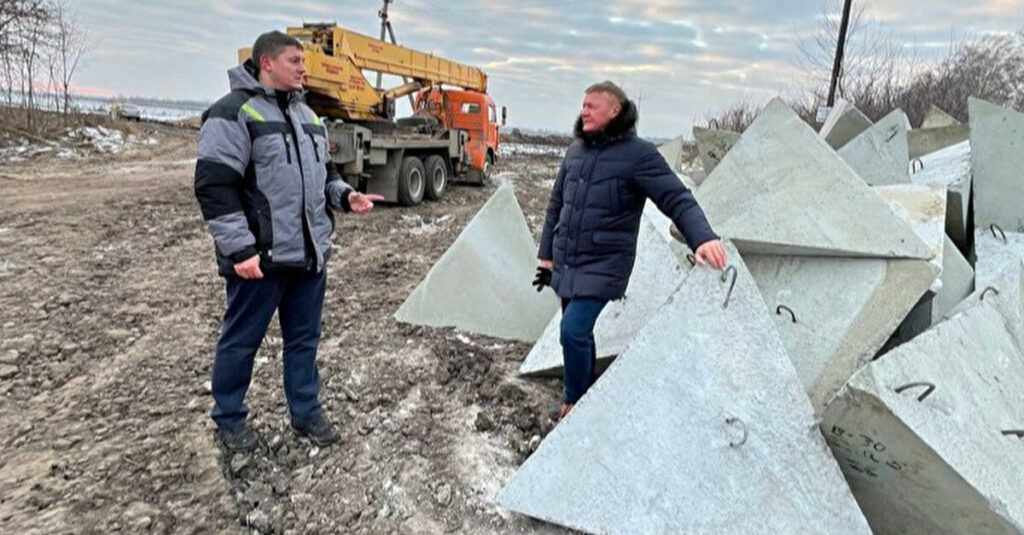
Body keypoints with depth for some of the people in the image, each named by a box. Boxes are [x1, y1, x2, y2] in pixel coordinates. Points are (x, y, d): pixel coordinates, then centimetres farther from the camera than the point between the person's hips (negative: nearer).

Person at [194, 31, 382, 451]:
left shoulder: (306, 115, 15)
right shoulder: (234, 112, -11)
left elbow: (322, 172, 25)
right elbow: (213, 186, -16)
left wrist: (345, 195, 4)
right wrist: (240, 249, -20)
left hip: (310, 253, 7)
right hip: (261, 257, -7)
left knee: (304, 338, 16)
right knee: (241, 341, 9)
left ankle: (306, 411, 30)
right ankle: (228, 418, 28)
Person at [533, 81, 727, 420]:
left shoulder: (638, 155, -11)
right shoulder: (576, 151, 8)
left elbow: (678, 199, -18)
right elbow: (556, 206, 15)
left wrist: (703, 237, -36)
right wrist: (546, 255, 16)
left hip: (603, 266, -6)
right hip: (566, 264, 7)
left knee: (574, 331, -17)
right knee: (579, 332, 16)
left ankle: (575, 403, 7)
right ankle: (585, 397, 36)